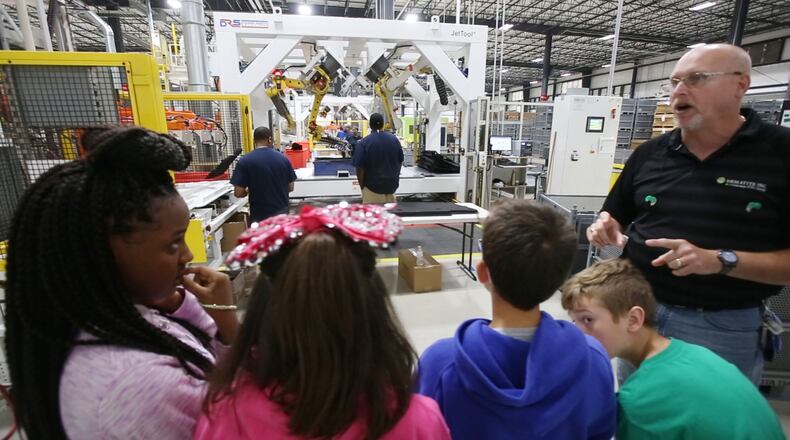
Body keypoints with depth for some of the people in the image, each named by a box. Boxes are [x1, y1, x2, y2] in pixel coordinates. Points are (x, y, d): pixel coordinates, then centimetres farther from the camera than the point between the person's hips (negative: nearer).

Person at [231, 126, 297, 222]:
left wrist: (249, 191, 10)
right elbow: (290, 187, 4)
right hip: (282, 213, 3)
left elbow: (238, 192, -11)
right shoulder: (283, 158, -2)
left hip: (259, 215, -3)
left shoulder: (245, 161, -10)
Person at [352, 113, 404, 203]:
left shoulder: (364, 143, -12)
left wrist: (362, 187, 1)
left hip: (373, 186, -4)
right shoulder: (394, 139, 1)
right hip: (392, 184, 4)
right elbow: (400, 162, 8)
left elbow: (360, 168, -12)